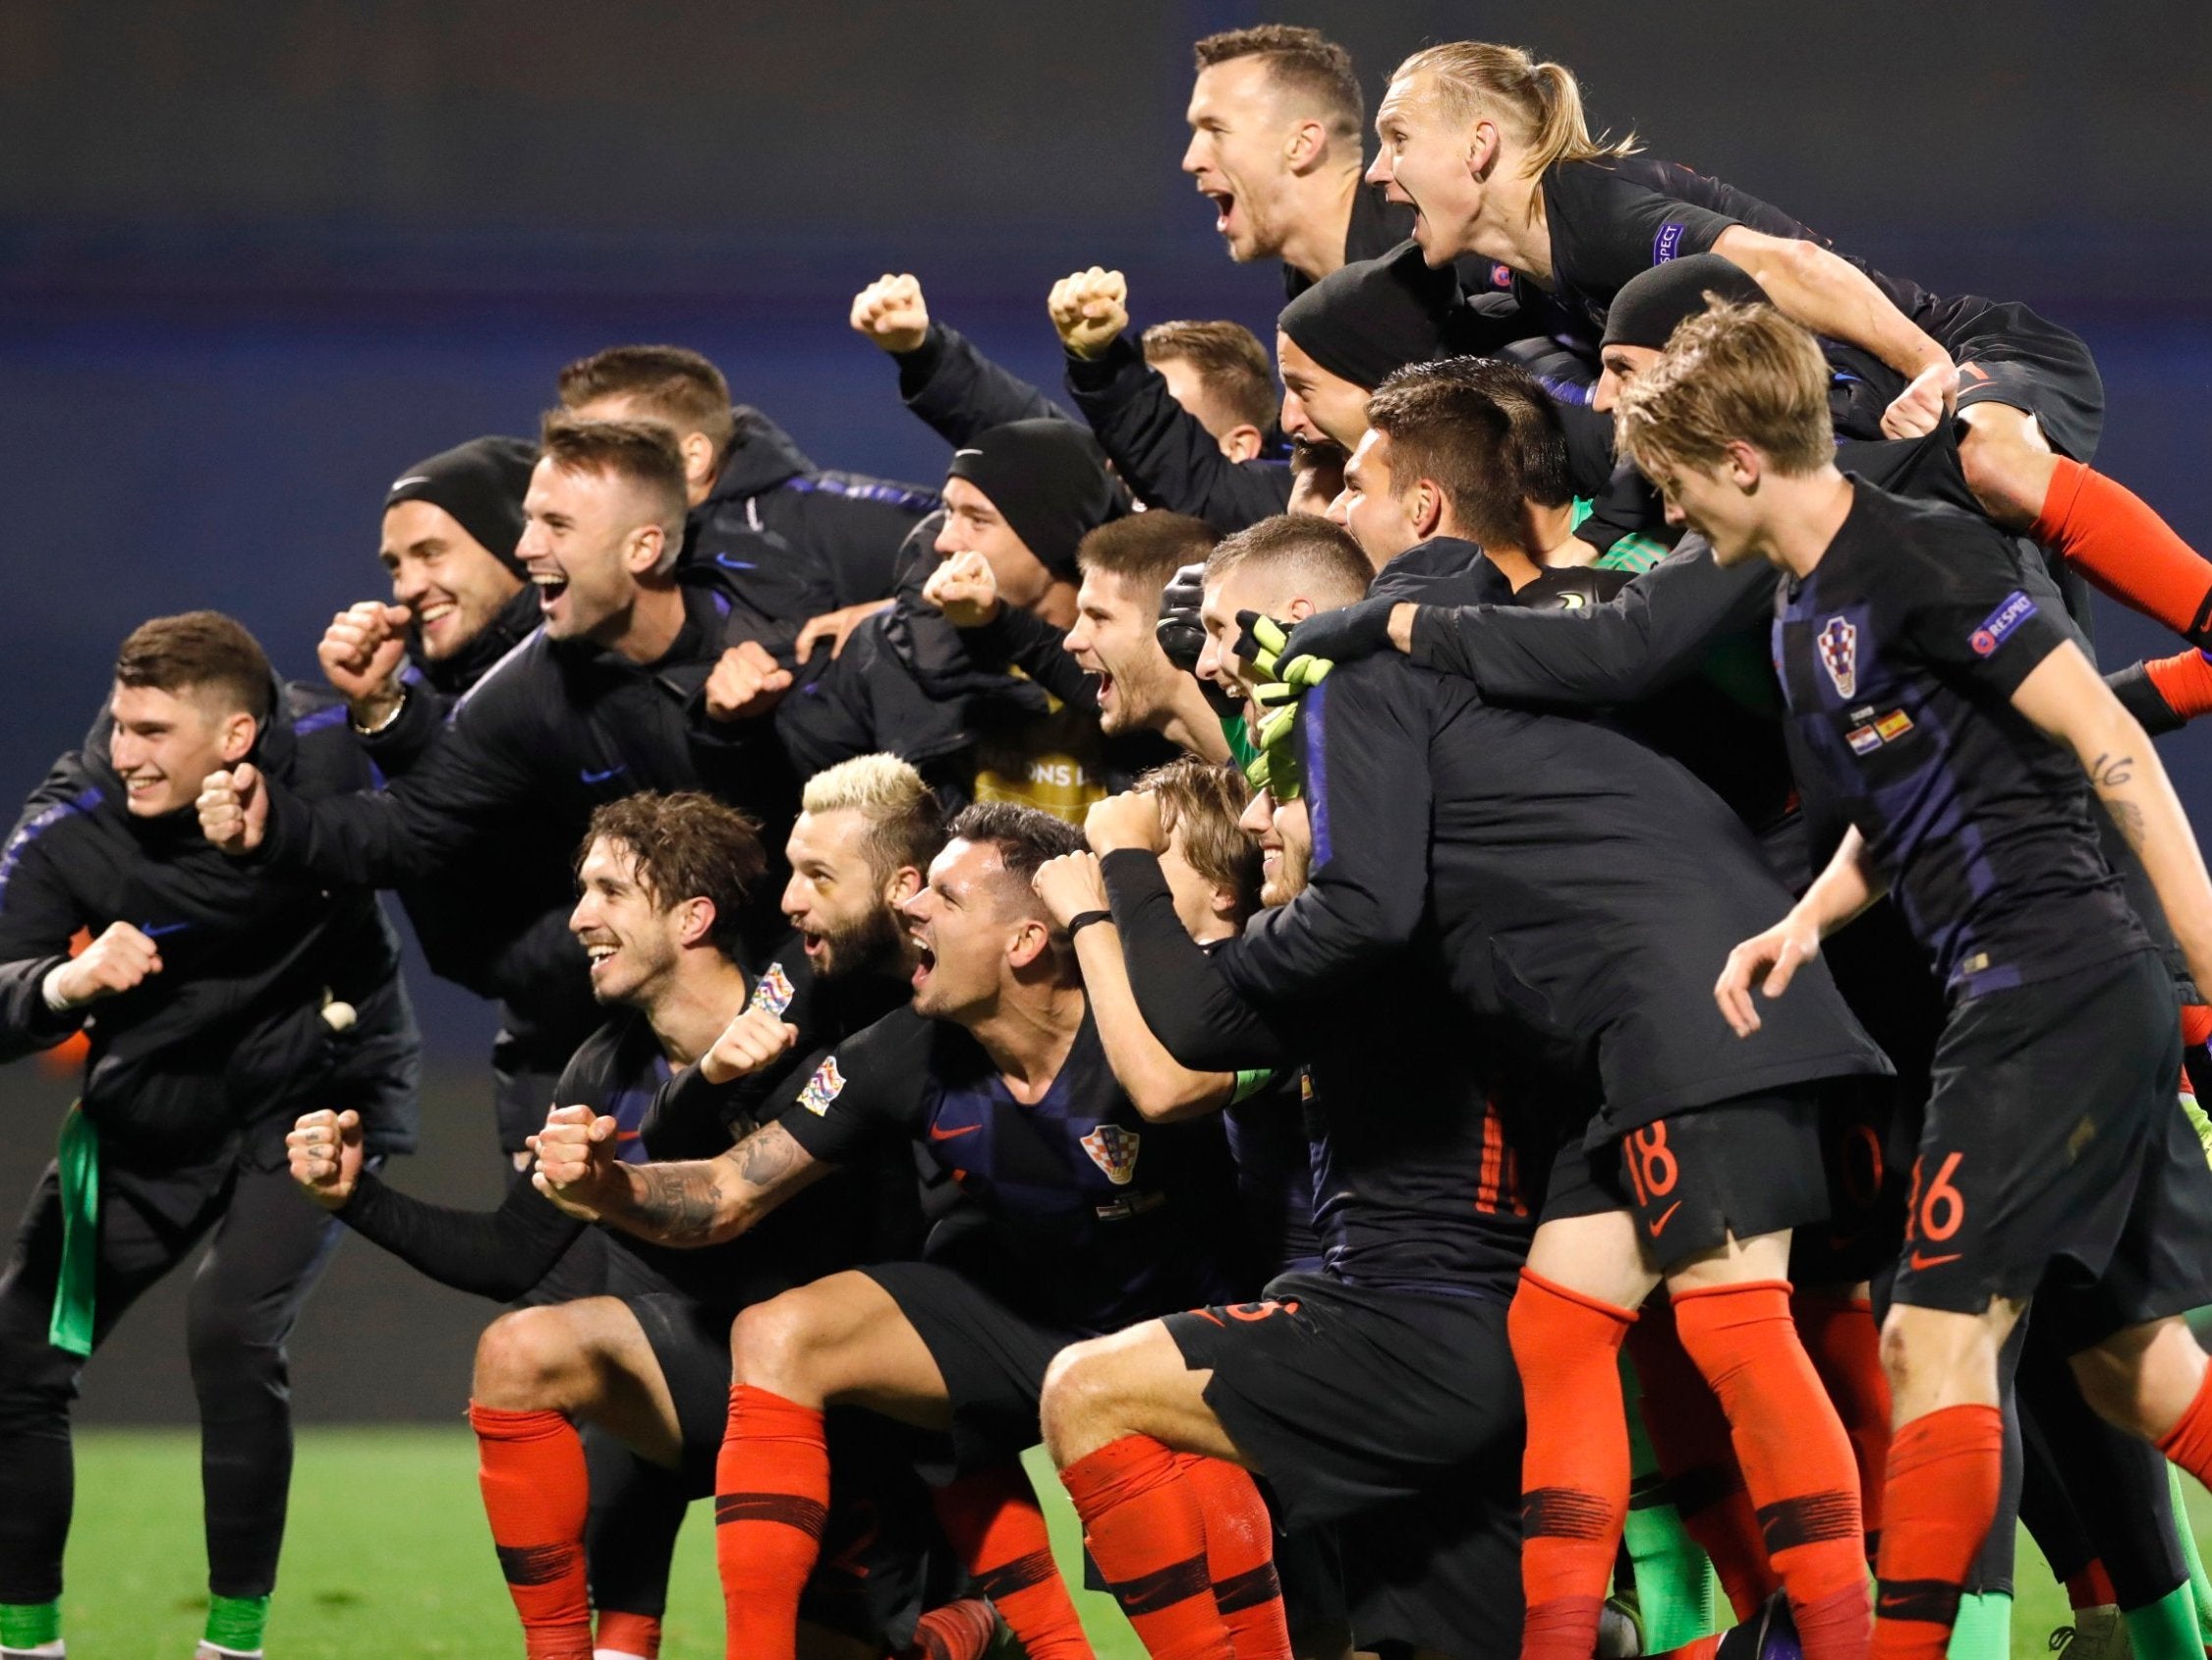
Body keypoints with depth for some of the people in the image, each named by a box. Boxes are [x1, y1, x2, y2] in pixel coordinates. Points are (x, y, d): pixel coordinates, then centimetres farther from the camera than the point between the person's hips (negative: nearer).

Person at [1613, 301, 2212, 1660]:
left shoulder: (1916, 558, -12)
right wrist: (1805, 925, 11)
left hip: (2054, 976, -10)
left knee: (1937, 1335, -11)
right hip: (2093, 996, 10)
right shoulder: (1806, 617, 16)